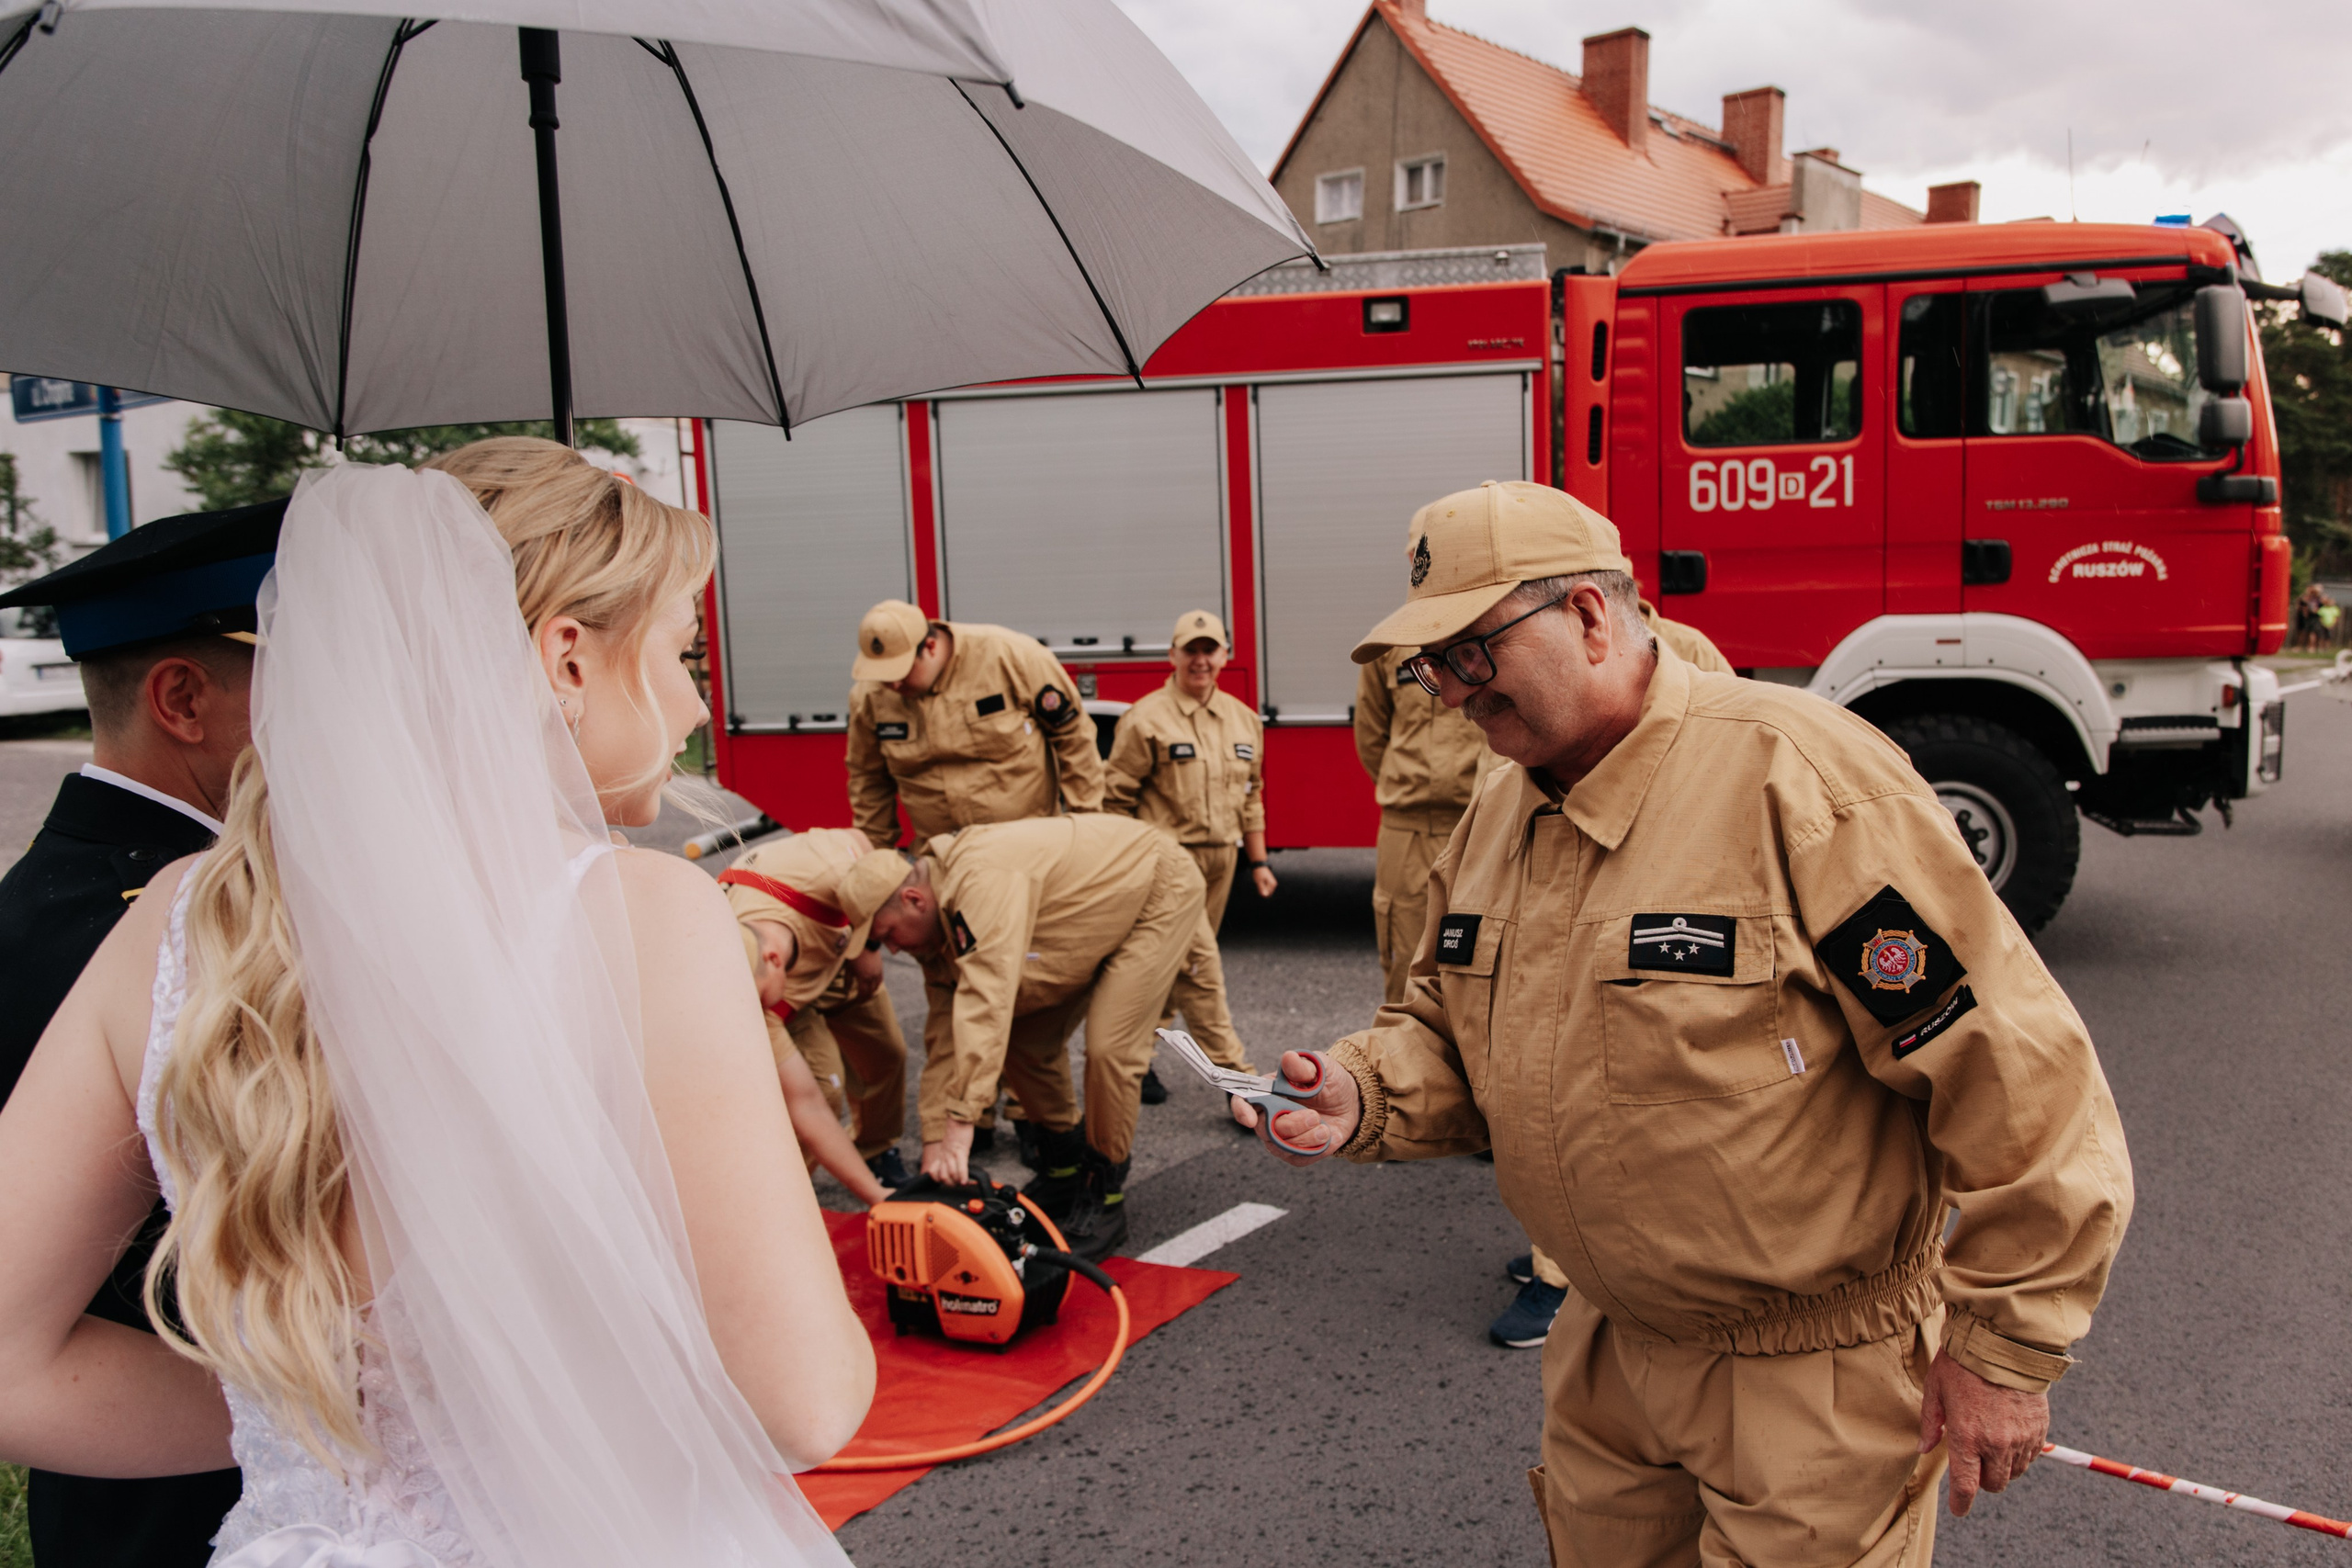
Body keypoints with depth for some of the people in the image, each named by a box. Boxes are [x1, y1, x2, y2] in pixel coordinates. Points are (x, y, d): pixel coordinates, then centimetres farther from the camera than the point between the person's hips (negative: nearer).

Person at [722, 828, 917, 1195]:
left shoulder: (823, 874, -47)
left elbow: (860, 842, -20)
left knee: (886, 1055, 11)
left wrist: (867, 946, -17)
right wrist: (879, 1199, -40)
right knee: (823, 1083, -22)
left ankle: (879, 1152, 40)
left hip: (838, 950, 3)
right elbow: (806, 1107, -40)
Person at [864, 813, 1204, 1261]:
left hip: (1160, 891, -9)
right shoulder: (942, 926, -4)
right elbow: (944, 1036, -2)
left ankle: (1104, 1199, -3)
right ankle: (1066, 1171, 22)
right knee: (1025, 1037, 5)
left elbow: (985, 1001, -43)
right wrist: (935, 1142, -7)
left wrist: (960, 1123, -44)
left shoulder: (981, 876, -34)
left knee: (1109, 1047, -20)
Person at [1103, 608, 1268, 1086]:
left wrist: (1258, 860, 16)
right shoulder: (1146, 719, -8)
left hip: (1219, 861, 6)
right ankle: (1237, 1074, -8)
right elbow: (1115, 796, -6)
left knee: (1172, 965, 13)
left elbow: (1251, 795, 18)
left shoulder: (1243, 719, 10)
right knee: (1199, 963, -12)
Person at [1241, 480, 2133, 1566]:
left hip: (1810, 1382, -7)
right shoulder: (1498, 809, 1)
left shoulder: (1795, 778, -24)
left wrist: (2001, 1352, -16)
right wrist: (1364, 1094, -11)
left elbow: (2017, 1071, -22)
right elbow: (1445, 1029, 12)